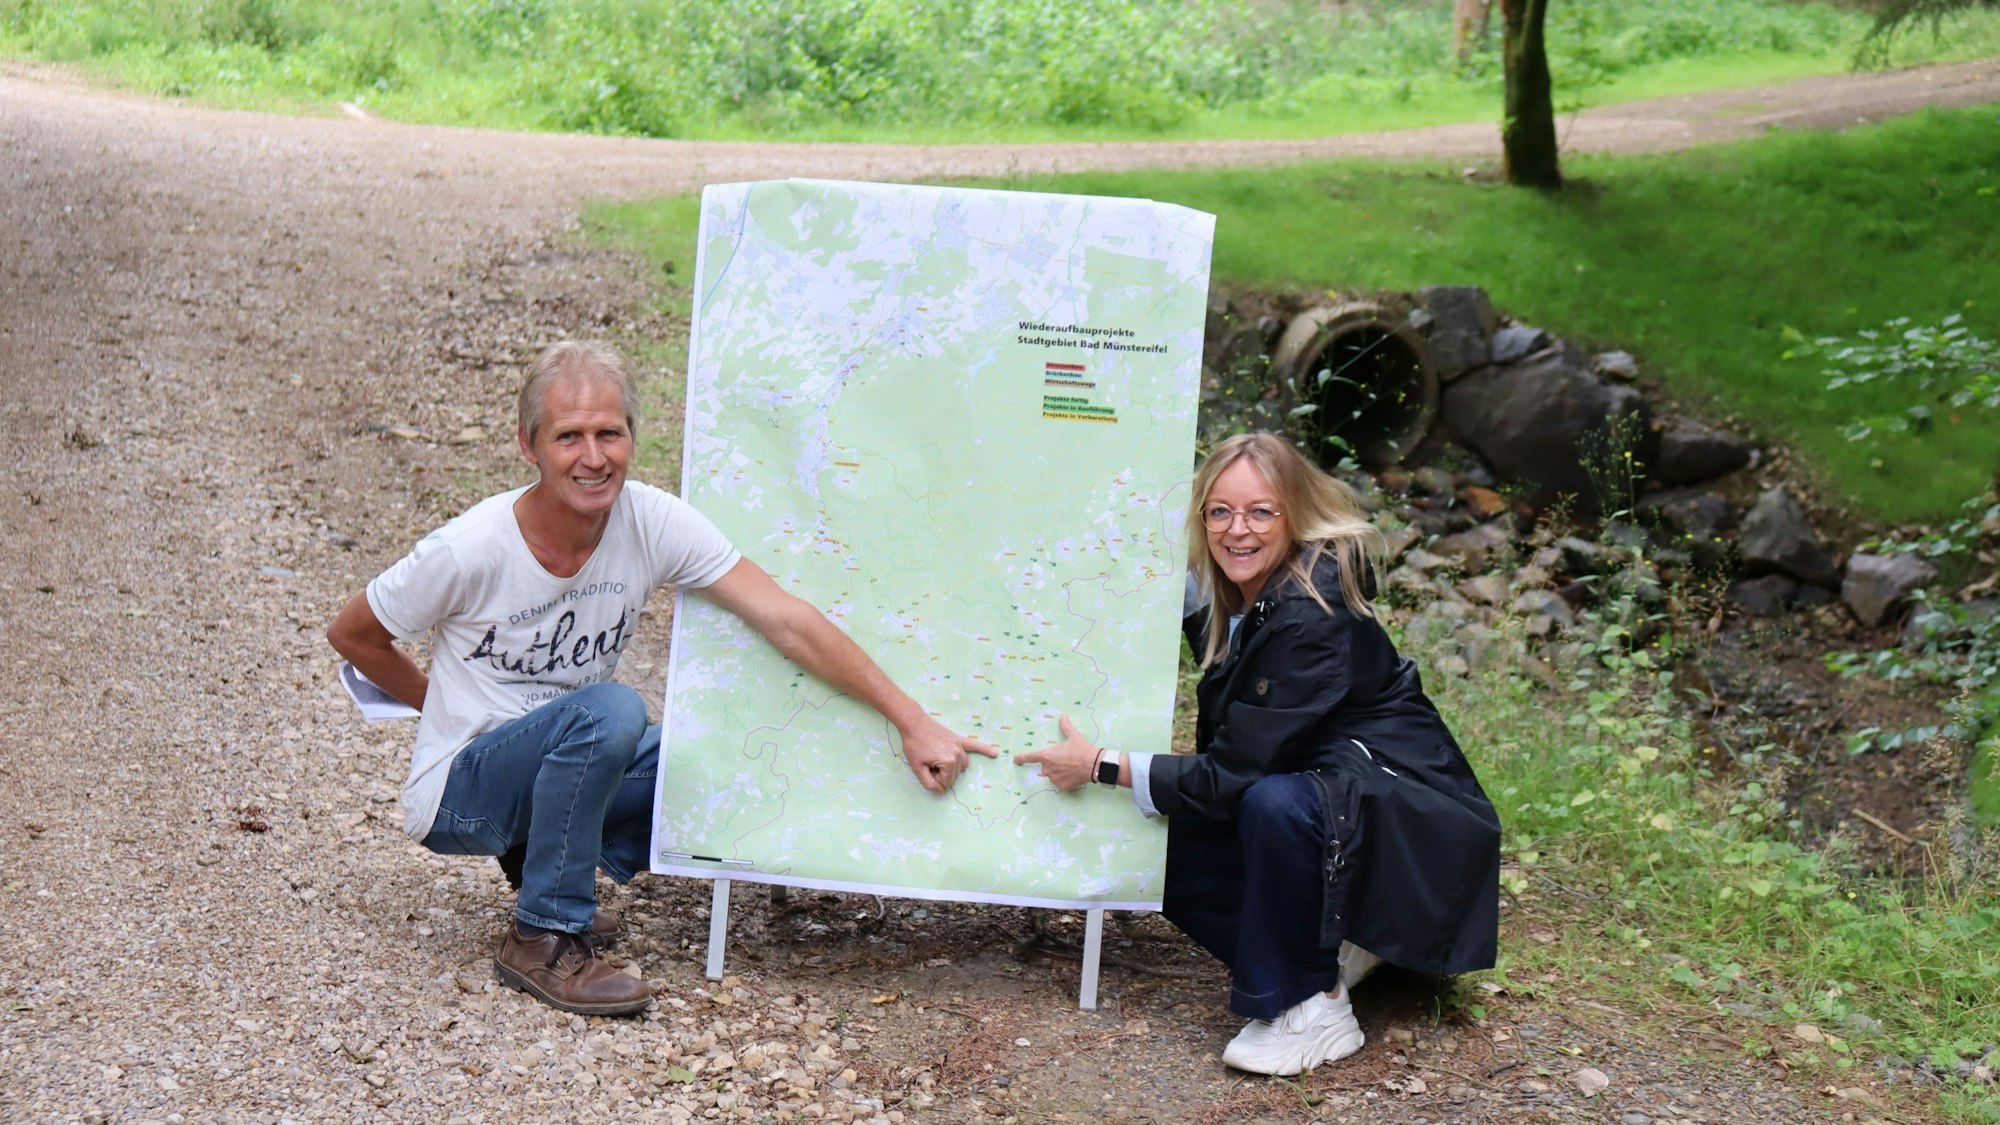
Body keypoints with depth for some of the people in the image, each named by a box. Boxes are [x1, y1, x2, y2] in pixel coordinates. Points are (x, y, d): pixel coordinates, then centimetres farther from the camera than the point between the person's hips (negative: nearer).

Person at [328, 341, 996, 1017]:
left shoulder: (653, 523, -14)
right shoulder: (469, 550, -22)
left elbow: (786, 622, -17)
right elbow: (352, 635, -6)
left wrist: (911, 721, -22)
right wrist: (447, 707, 6)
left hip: (562, 770, 5)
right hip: (460, 791, -5)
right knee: (609, 711, -32)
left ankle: (546, 860, 4)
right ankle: (544, 940, -17)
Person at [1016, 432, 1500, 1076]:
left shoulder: (1315, 618, -25)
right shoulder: (1227, 598, 1)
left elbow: (1236, 771, -24)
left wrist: (1103, 768, -17)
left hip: (1411, 824, -9)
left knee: (1274, 803, -37)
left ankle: (1314, 1011, -19)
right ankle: (1336, 946, 6)